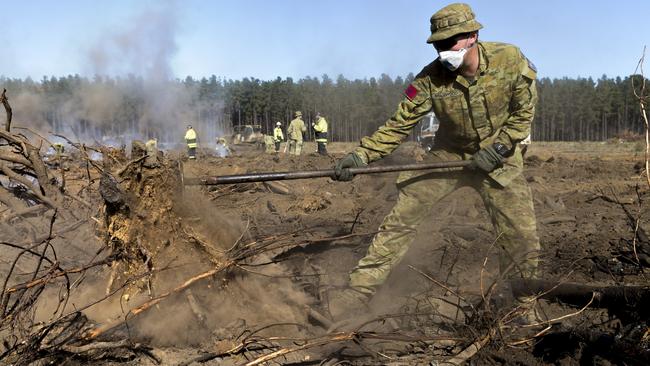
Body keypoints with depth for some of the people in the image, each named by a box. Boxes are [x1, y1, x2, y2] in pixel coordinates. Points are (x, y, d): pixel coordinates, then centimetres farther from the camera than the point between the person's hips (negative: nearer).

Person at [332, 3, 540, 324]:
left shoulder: (510, 60, -20)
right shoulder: (431, 78, -19)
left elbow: (523, 112, -7)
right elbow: (398, 125, -16)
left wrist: (497, 149, -17)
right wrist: (360, 155, -27)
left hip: (499, 158, 0)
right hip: (448, 154, 0)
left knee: (522, 237, -3)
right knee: (400, 219, -7)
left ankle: (523, 307, 21)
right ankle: (360, 288, 2)